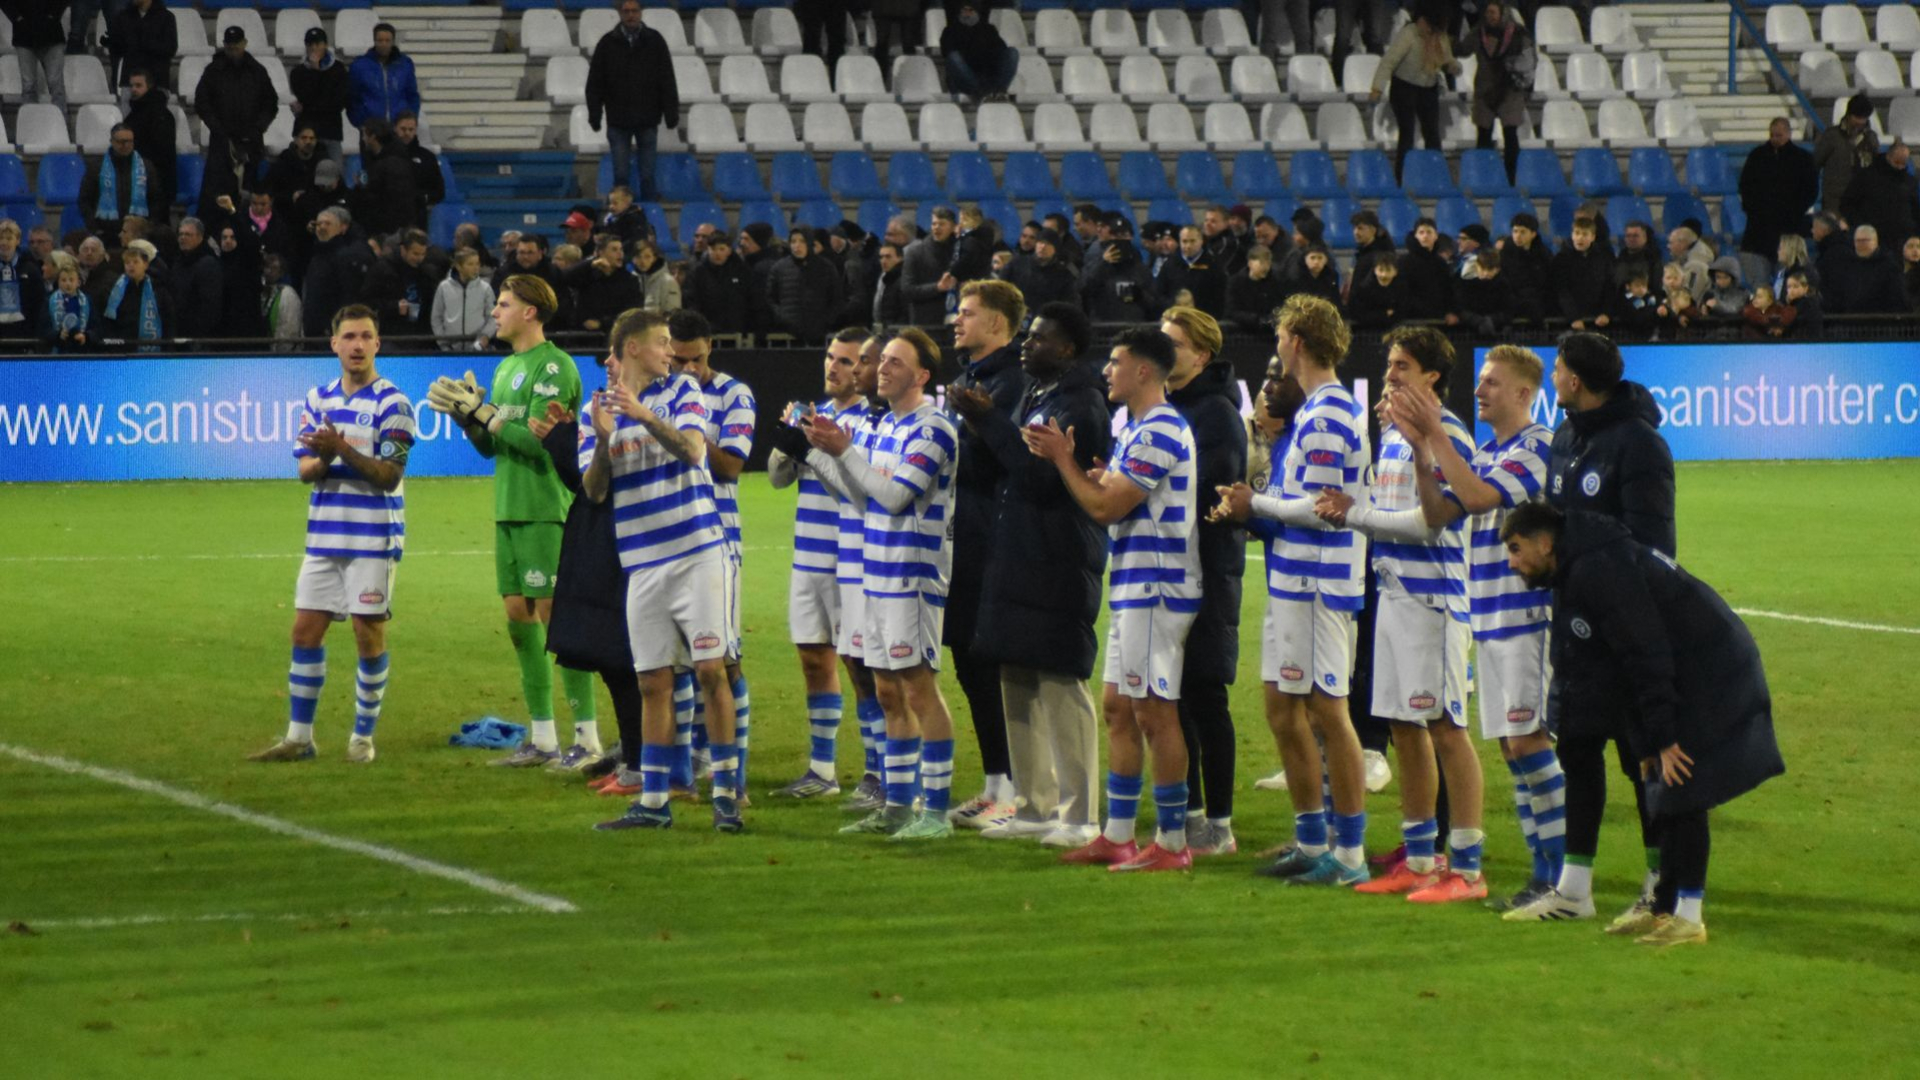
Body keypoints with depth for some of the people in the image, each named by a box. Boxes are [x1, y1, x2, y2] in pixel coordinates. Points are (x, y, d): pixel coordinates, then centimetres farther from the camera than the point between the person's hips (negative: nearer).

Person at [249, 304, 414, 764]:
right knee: (306, 630, 4)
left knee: (369, 635, -2)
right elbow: (305, 469, 7)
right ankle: (298, 737, 11)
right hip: (324, 535, 5)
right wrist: (324, 459, -16)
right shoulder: (317, 399, 11)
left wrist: (344, 450, -26)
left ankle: (363, 736, 10)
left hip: (373, 539, -5)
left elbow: (389, 476, -13)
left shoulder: (392, 403, -6)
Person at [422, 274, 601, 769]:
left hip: (544, 512, -9)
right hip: (509, 510, 9)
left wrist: (481, 411, -14)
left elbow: (536, 439, -19)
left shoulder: (554, 366, -11)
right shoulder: (506, 367, 17)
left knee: (555, 614, -8)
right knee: (519, 617, 9)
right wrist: (463, 413, 3)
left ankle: (587, 737, -4)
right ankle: (542, 739, 15)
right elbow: (490, 446, 19)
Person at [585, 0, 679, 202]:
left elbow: (667, 80, 1)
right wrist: (594, 115, 0)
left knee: (647, 174, 8)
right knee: (621, 174, 3)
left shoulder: (654, 40, 0)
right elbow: (595, 83, 3)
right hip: (618, 119, 0)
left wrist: (672, 113, -2)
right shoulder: (608, 43, 0)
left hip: (647, 119, 0)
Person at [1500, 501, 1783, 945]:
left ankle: (1687, 917, -8)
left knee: (1679, 797, -10)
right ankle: (1661, 909, 18)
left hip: (1710, 676, -10)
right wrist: (1647, 743, 13)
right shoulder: (1575, 573, 14)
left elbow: (1644, 651, -23)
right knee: (1663, 796, 12)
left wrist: (1661, 736, -22)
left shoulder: (1597, 570, -20)